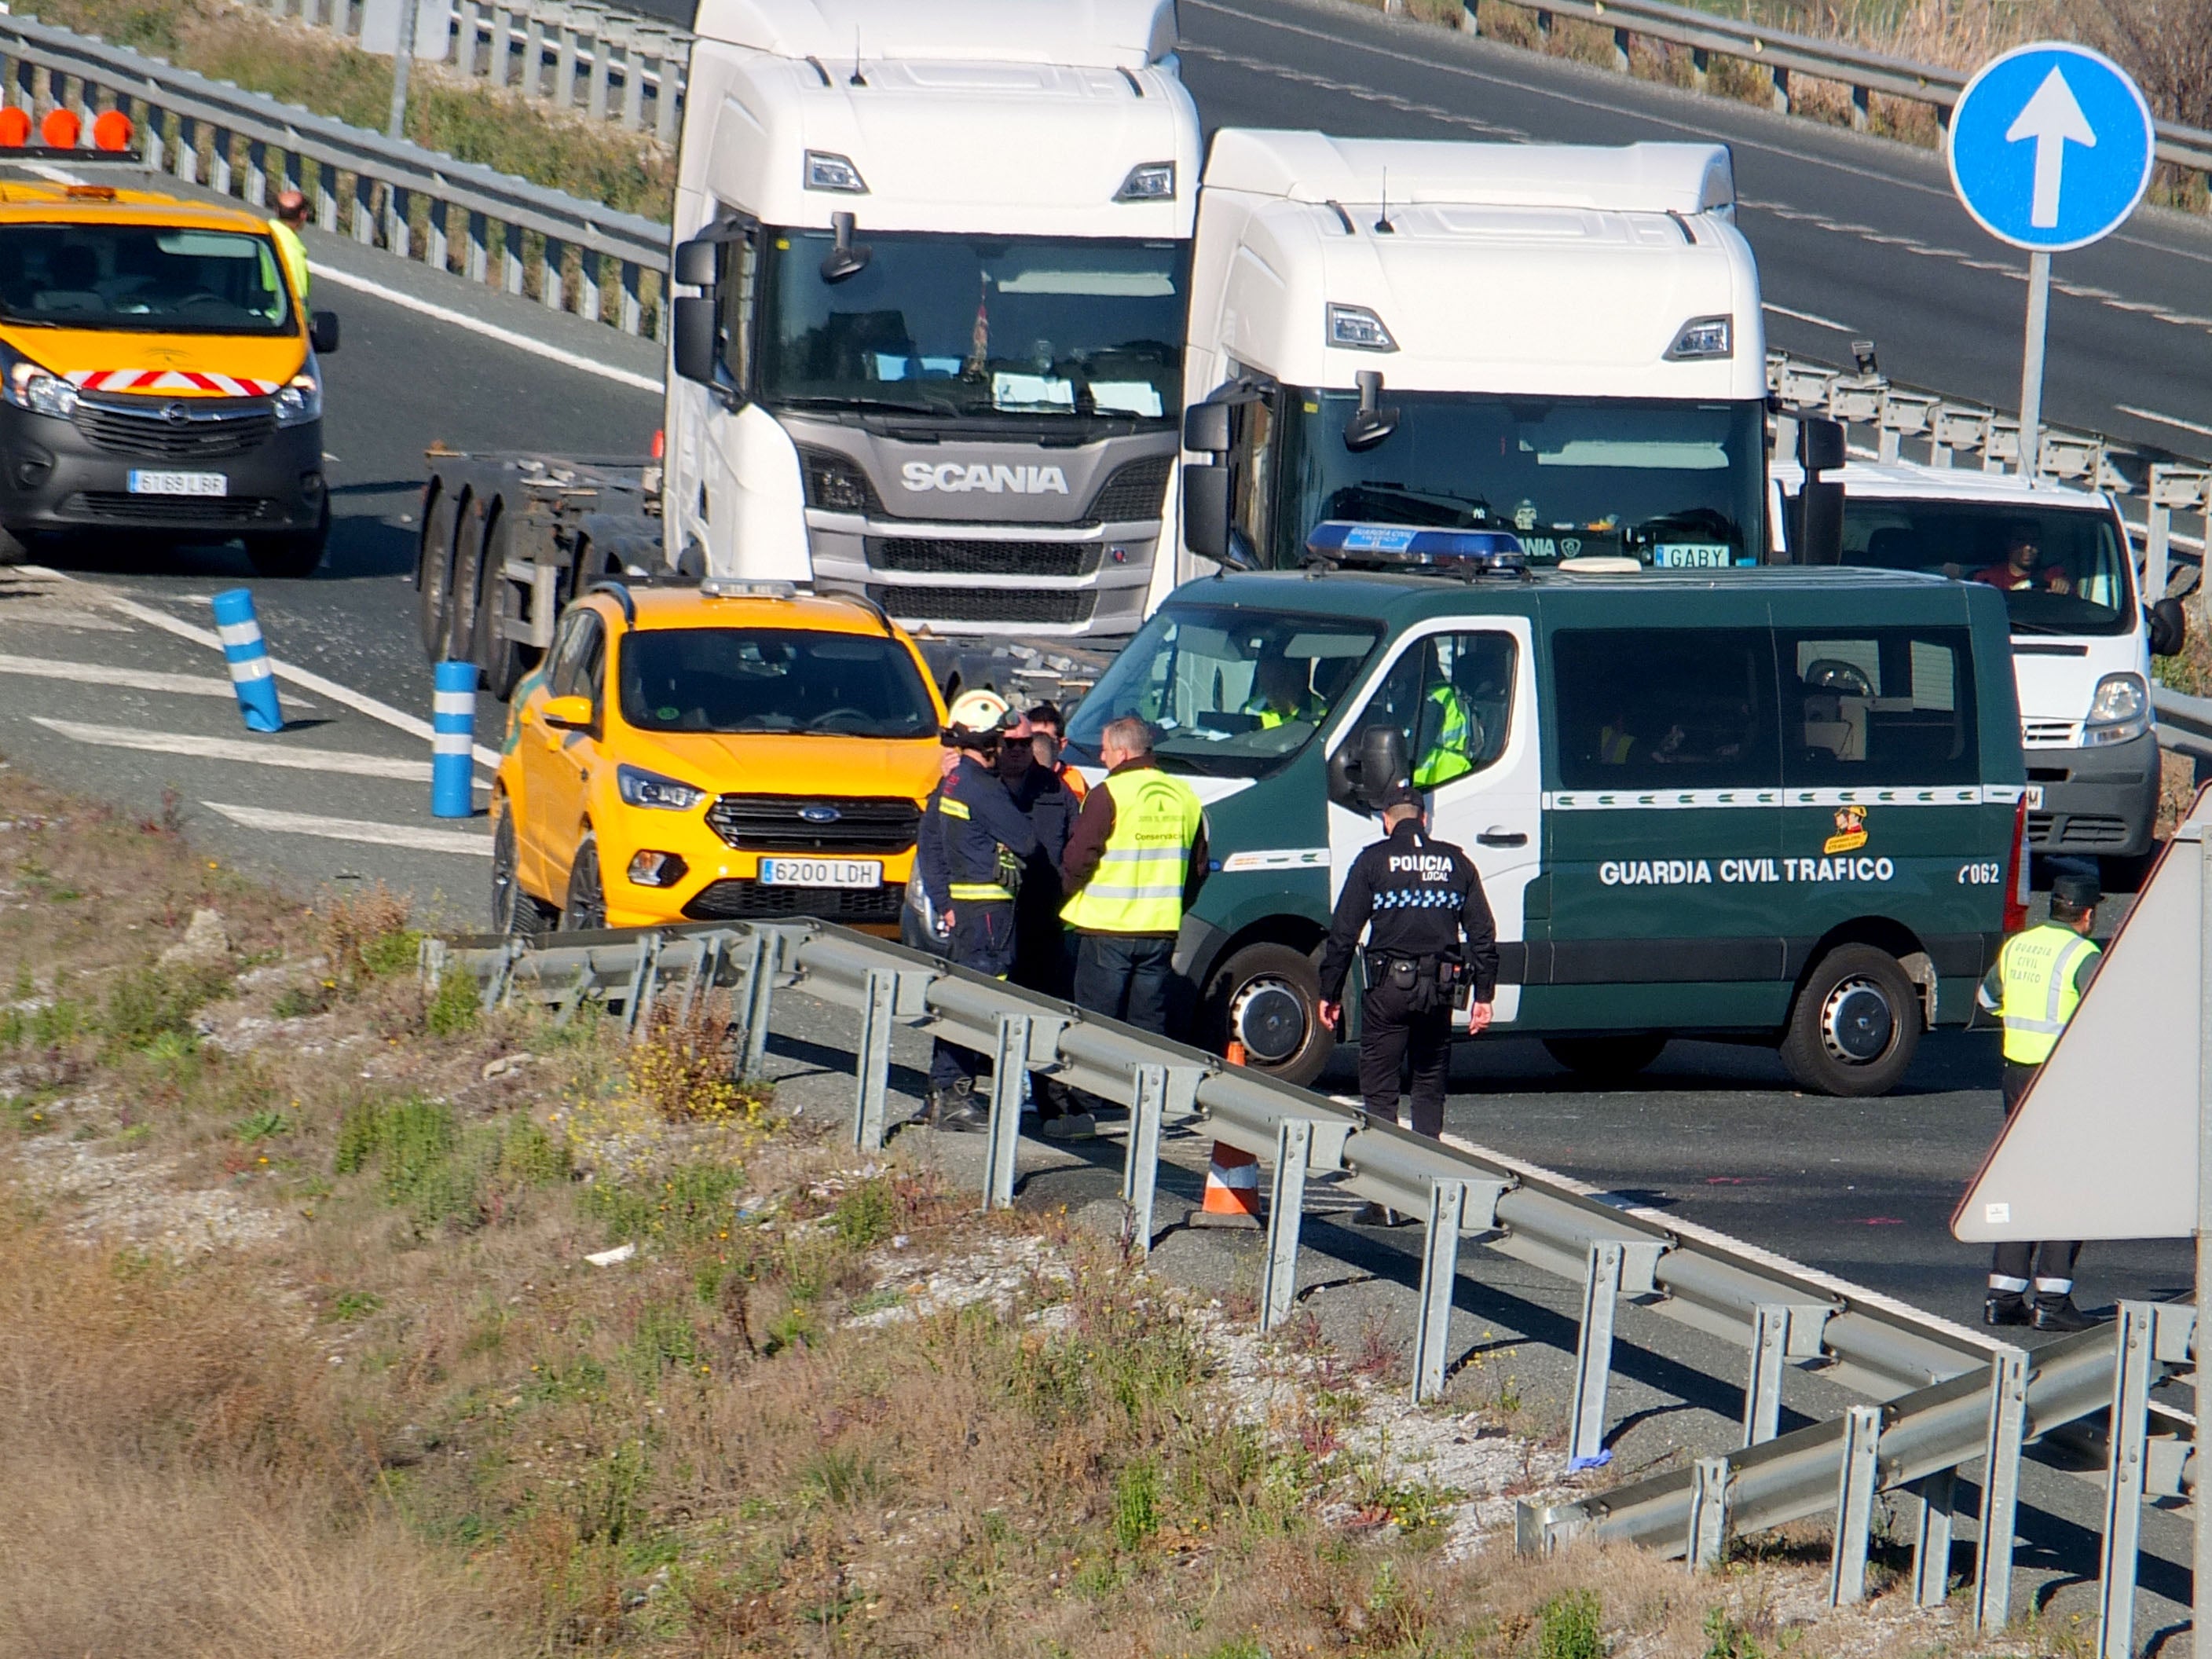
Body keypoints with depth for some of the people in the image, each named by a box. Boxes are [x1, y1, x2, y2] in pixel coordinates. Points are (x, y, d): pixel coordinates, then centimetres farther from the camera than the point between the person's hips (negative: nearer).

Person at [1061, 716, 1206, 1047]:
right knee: (1150, 1026, 10)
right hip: (1162, 931, 5)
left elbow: (1078, 861, -12)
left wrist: (1065, 888, 7)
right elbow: (1198, 869, 15)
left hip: (1108, 929, -5)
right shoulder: (1183, 796, 8)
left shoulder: (1108, 796, -12)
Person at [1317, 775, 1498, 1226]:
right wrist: (1483, 994, 11)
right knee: (1431, 1090, 15)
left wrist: (1329, 994, 3)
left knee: (1379, 1091, 0)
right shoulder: (1456, 863, 9)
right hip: (1439, 987, 3)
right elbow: (1482, 933, 8)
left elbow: (1343, 933, -3)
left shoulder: (1374, 860, -1)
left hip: (1389, 986, -3)